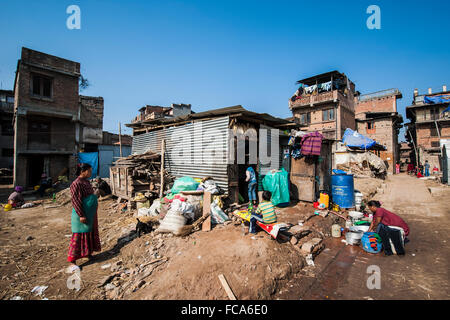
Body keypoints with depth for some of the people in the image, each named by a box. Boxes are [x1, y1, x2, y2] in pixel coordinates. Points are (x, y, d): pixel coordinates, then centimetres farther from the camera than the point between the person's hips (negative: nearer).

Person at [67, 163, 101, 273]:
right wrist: (81, 215, -20)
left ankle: (88, 253, 34)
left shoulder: (87, 182, 10)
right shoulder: (76, 184, -17)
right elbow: (76, 201, -19)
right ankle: (72, 261, 9)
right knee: (79, 236, -2)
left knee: (90, 233, 18)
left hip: (91, 213, 9)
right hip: (82, 214, -9)